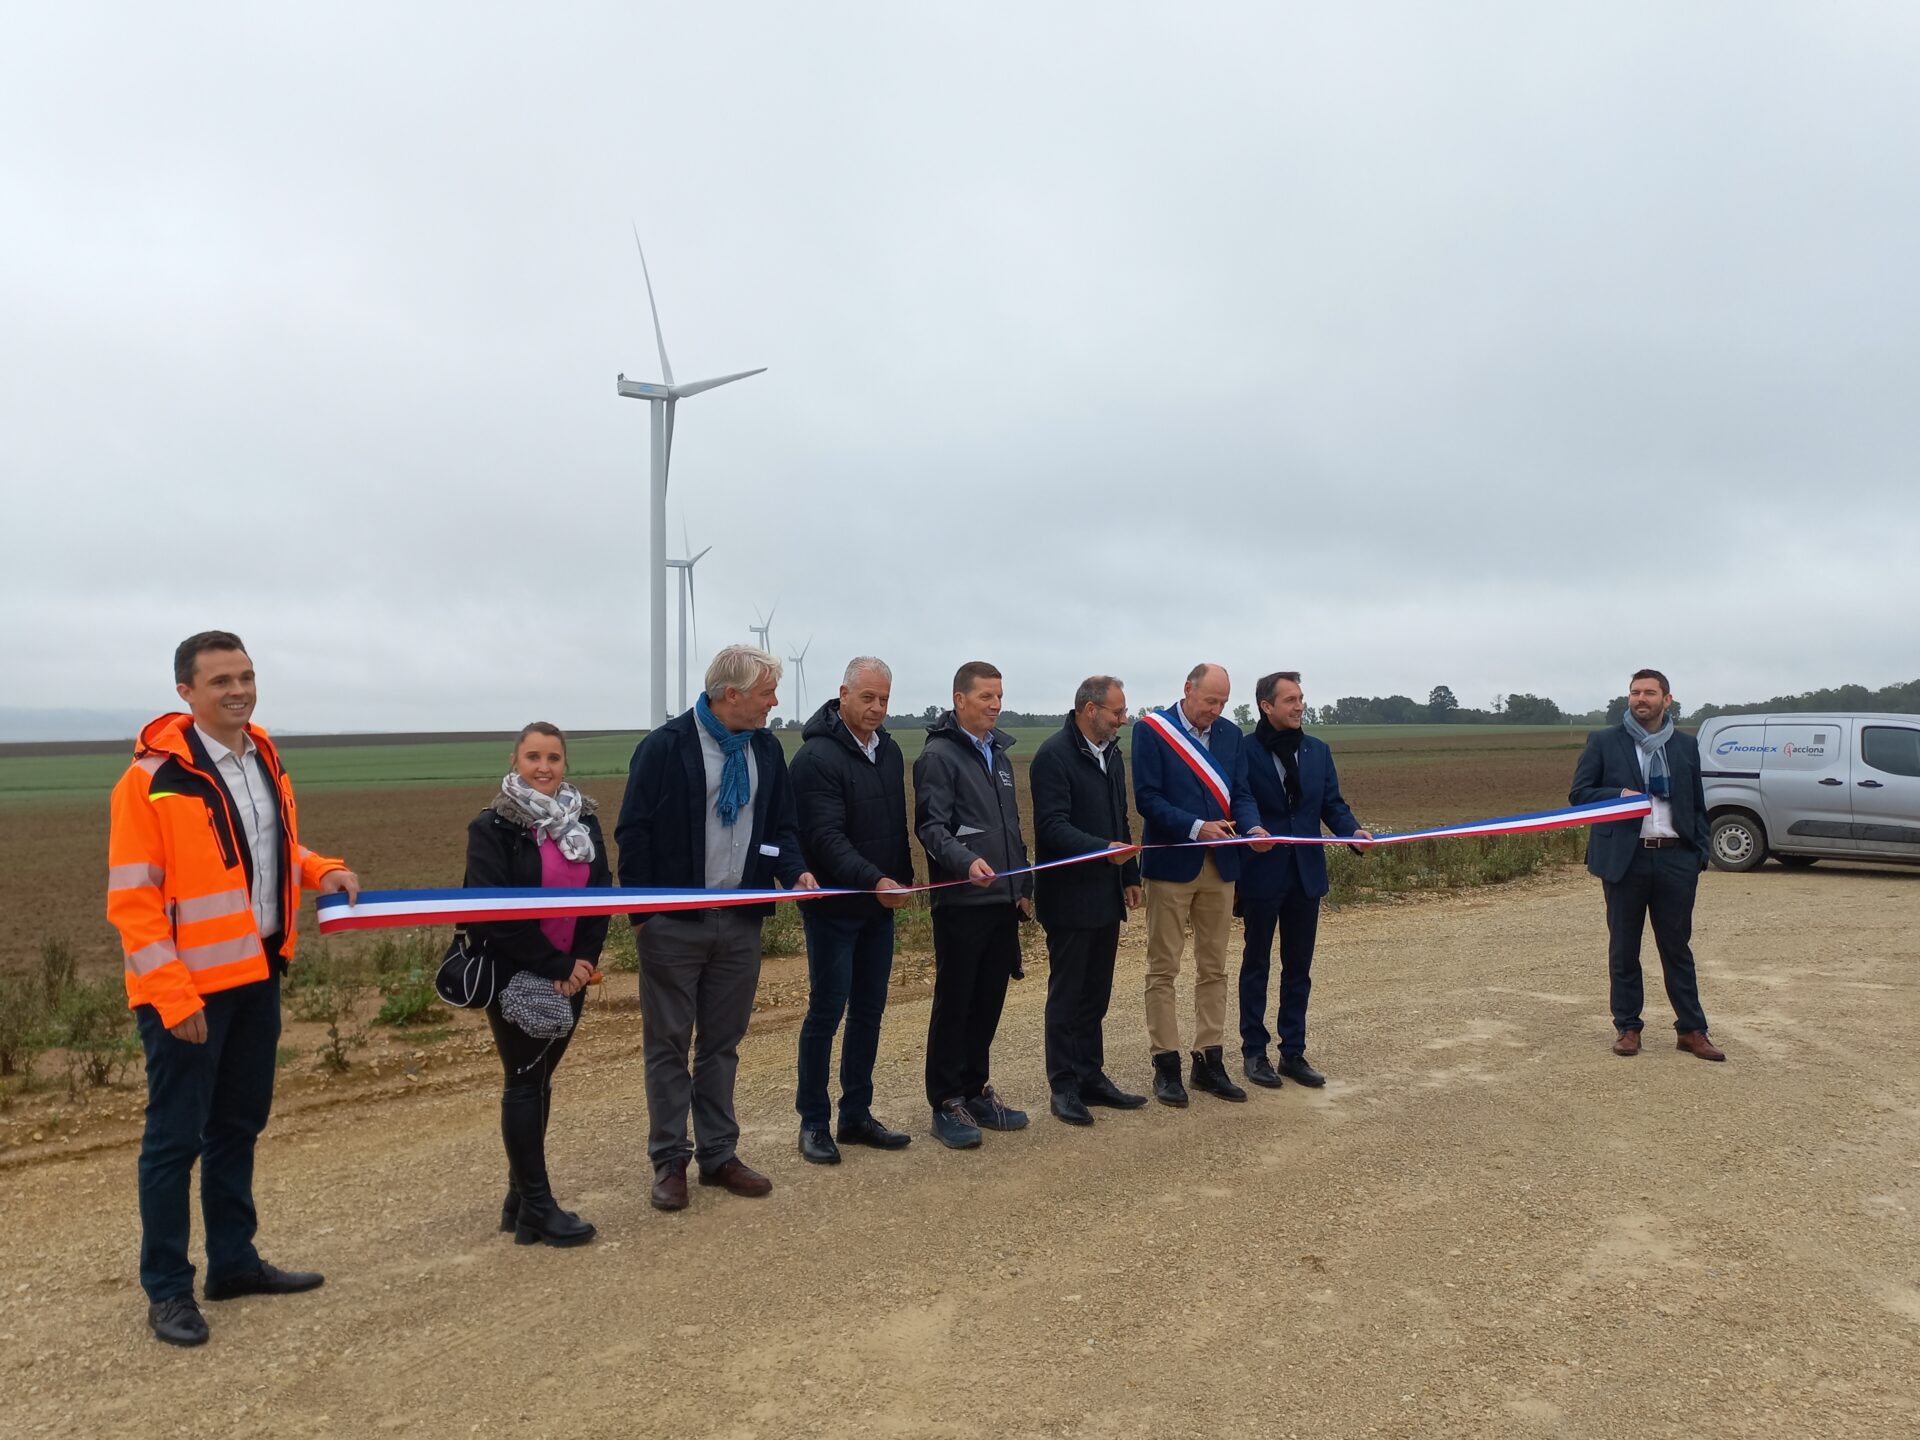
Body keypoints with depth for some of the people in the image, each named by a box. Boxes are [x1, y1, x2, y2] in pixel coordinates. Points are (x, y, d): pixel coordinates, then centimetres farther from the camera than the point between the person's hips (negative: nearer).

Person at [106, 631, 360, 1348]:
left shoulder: (265, 760, 7)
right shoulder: (152, 779, -16)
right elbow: (131, 898, -16)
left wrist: (321, 871, 1)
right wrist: (172, 994, -20)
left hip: (257, 978, 7)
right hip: (187, 990, -7)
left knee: (238, 1127, 17)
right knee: (176, 1138, 3)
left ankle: (234, 1261, 30)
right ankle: (167, 1290, 17)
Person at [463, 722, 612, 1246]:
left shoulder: (583, 819, 6)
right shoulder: (494, 826, -10)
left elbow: (602, 890, 5)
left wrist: (585, 958, -9)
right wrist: (554, 965, -17)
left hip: (570, 975, 5)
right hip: (516, 977, -5)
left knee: (540, 1079, 12)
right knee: (525, 1081, 0)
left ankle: (521, 1196, 23)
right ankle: (536, 1208, 7)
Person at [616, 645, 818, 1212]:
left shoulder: (766, 749, 5)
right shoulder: (666, 746, -12)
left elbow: (780, 825, 11)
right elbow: (633, 833, -10)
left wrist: (795, 872, -8)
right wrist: (641, 914, -11)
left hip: (741, 922, 5)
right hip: (674, 924, -5)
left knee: (723, 1044, 14)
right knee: (668, 1046, 7)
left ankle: (719, 1155, 25)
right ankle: (670, 1162, 17)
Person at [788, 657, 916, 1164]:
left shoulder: (888, 750, 8)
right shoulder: (817, 755, -16)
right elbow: (826, 837, -25)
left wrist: (903, 879, 13)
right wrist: (875, 881, -35)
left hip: (879, 907, 7)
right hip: (834, 908, -7)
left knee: (869, 1011, 12)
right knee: (826, 1011, 0)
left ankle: (856, 1115, 23)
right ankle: (813, 1123, 13)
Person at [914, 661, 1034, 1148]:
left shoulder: (998, 753, 17)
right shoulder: (939, 755, -8)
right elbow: (930, 825, -17)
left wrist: (1023, 885, 18)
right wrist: (966, 861, -33)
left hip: (1003, 902, 7)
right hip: (961, 903, -7)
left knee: (989, 1002, 12)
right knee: (954, 1003, 0)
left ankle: (975, 1090, 25)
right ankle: (946, 1103, 10)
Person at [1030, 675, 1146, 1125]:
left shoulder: (1111, 754, 12)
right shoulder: (1054, 755, -14)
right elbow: (1053, 825, -22)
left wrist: (1130, 875, 16)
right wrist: (1104, 849, -32)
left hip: (1106, 896, 8)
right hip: (1069, 897, -8)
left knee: (1095, 994, 14)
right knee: (1066, 995, 2)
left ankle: (1091, 1077, 24)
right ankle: (1063, 1087, 11)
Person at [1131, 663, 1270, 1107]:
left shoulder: (1231, 734, 9)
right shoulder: (1150, 730, -7)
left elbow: (1240, 794, 7)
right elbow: (1146, 797, -13)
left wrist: (1252, 826, -14)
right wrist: (1196, 827, -23)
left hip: (1220, 867, 5)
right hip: (1171, 865, -5)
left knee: (1213, 969, 11)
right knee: (1163, 969, 2)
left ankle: (1208, 1061, 20)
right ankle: (1166, 1066, 10)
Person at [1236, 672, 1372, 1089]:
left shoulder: (1318, 751, 7)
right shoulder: (1244, 752, -10)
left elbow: (1332, 804, 7)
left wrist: (1353, 831, -15)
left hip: (1306, 876, 5)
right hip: (1261, 877, -5)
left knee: (1298, 968, 11)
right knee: (1257, 965, 8)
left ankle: (1293, 1052, 22)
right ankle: (1254, 1052, 19)